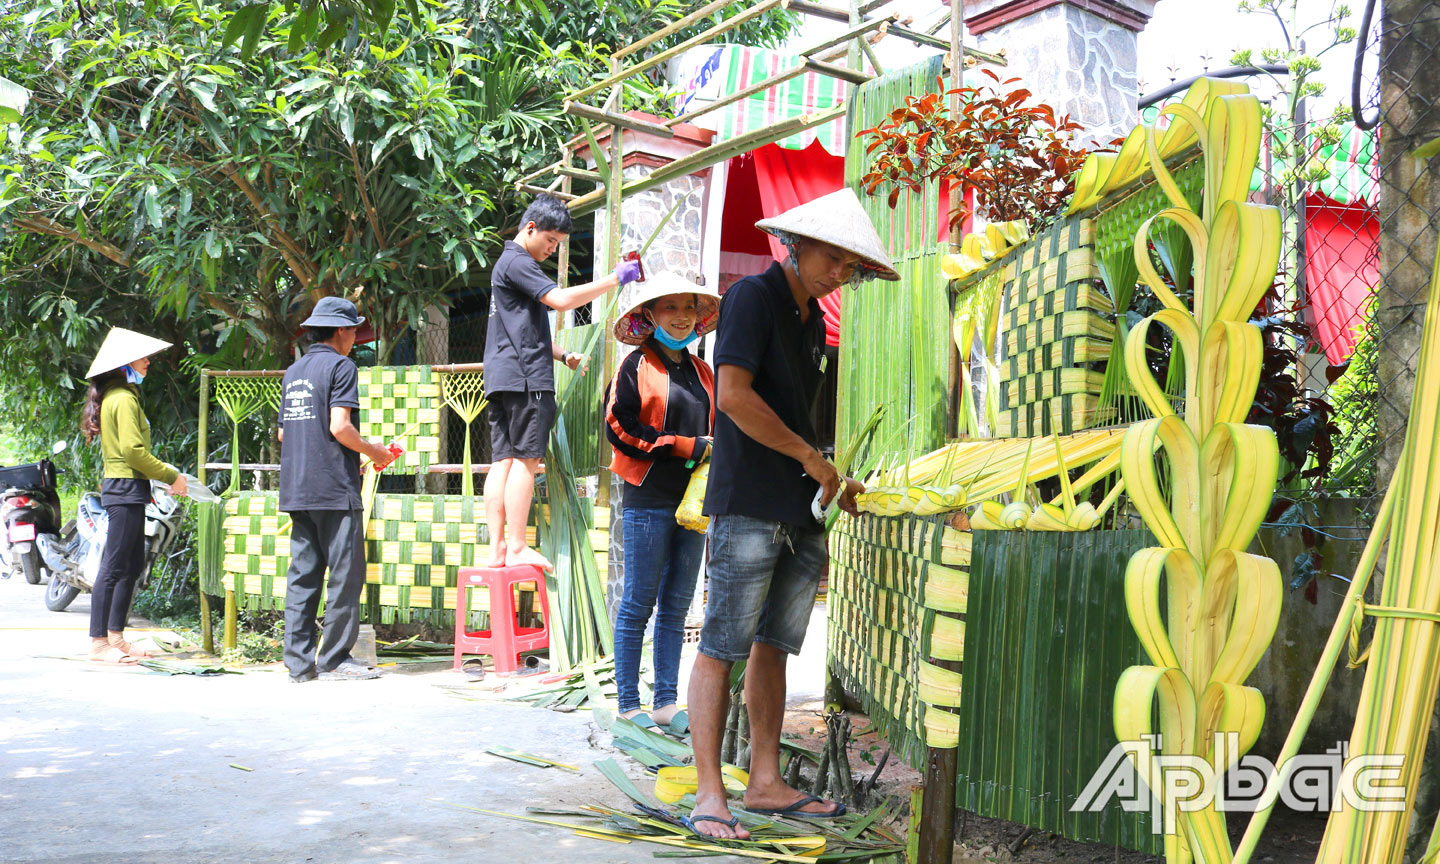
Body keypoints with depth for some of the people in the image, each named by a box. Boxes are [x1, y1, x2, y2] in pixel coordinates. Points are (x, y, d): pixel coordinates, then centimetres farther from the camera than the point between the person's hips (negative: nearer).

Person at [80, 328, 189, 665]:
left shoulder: (112, 396, 19)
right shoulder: (124, 398, -12)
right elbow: (134, 450, -19)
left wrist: (165, 477, 14)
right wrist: (171, 476, -10)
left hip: (120, 487, 10)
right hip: (126, 488, -10)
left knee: (133, 566, 13)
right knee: (113, 567, -8)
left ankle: (115, 637, 18)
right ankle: (98, 642, -5)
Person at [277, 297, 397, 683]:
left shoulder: (294, 371, 18)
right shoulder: (340, 366, -6)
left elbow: (283, 433, 19)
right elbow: (339, 427, -16)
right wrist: (373, 451, 1)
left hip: (296, 489, 8)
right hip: (334, 490, -8)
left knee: (302, 574, 7)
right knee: (345, 574, -2)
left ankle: (300, 661, 7)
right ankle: (335, 659, -1)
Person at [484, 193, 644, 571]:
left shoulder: (509, 263, 27)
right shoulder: (517, 262, -6)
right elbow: (561, 299, -19)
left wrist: (562, 354, 16)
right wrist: (615, 279, -14)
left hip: (502, 379, 10)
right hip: (524, 376, -10)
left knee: (502, 460, 4)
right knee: (525, 459, -10)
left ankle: (497, 547, 2)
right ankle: (516, 547, -11)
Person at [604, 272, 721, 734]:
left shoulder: (702, 372, 16)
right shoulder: (636, 366, -2)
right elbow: (621, 429, -10)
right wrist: (688, 448, -12)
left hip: (693, 500, 6)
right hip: (648, 500, -6)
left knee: (677, 604, 8)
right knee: (639, 603, 0)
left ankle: (667, 701, 15)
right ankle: (629, 702, 9)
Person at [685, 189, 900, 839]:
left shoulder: (813, 322, 19)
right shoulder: (753, 296, -6)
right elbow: (733, 396, -17)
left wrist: (834, 483, 14)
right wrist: (812, 458, -12)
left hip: (800, 509, 9)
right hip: (748, 504, -8)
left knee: (773, 646, 11)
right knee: (721, 648, -5)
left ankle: (766, 783, 17)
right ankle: (710, 794, -1)